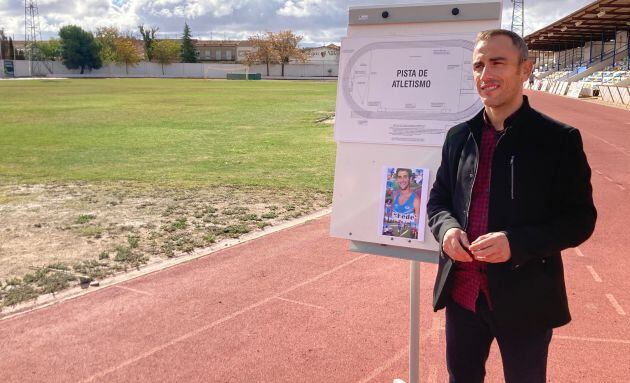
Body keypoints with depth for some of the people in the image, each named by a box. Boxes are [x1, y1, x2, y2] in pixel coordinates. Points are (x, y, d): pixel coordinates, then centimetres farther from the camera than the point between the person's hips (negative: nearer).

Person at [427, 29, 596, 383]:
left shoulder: (559, 140, -8)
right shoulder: (459, 136, 5)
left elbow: (581, 218, -9)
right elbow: (439, 198, 13)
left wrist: (516, 243, -24)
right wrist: (447, 227, -10)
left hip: (524, 299, -3)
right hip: (462, 293, 4)